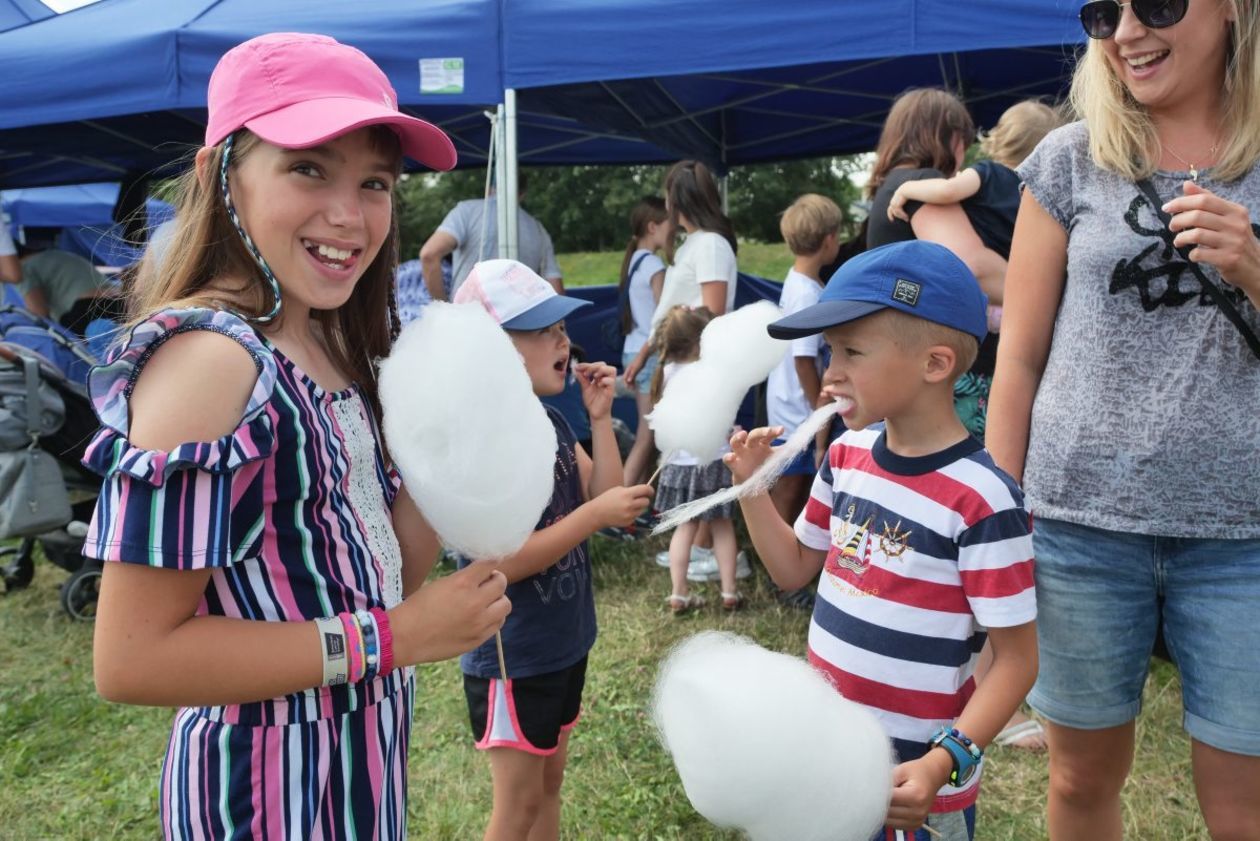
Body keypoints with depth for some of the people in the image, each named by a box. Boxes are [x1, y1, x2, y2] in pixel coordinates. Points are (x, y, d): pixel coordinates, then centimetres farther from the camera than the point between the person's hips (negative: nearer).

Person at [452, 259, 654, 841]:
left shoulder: (551, 423, 2)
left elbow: (605, 497, 2)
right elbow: (501, 562, -26)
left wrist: (600, 417, -4)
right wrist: (595, 515, -27)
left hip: (563, 643, 8)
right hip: (511, 656, -8)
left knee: (549, 780, 22)